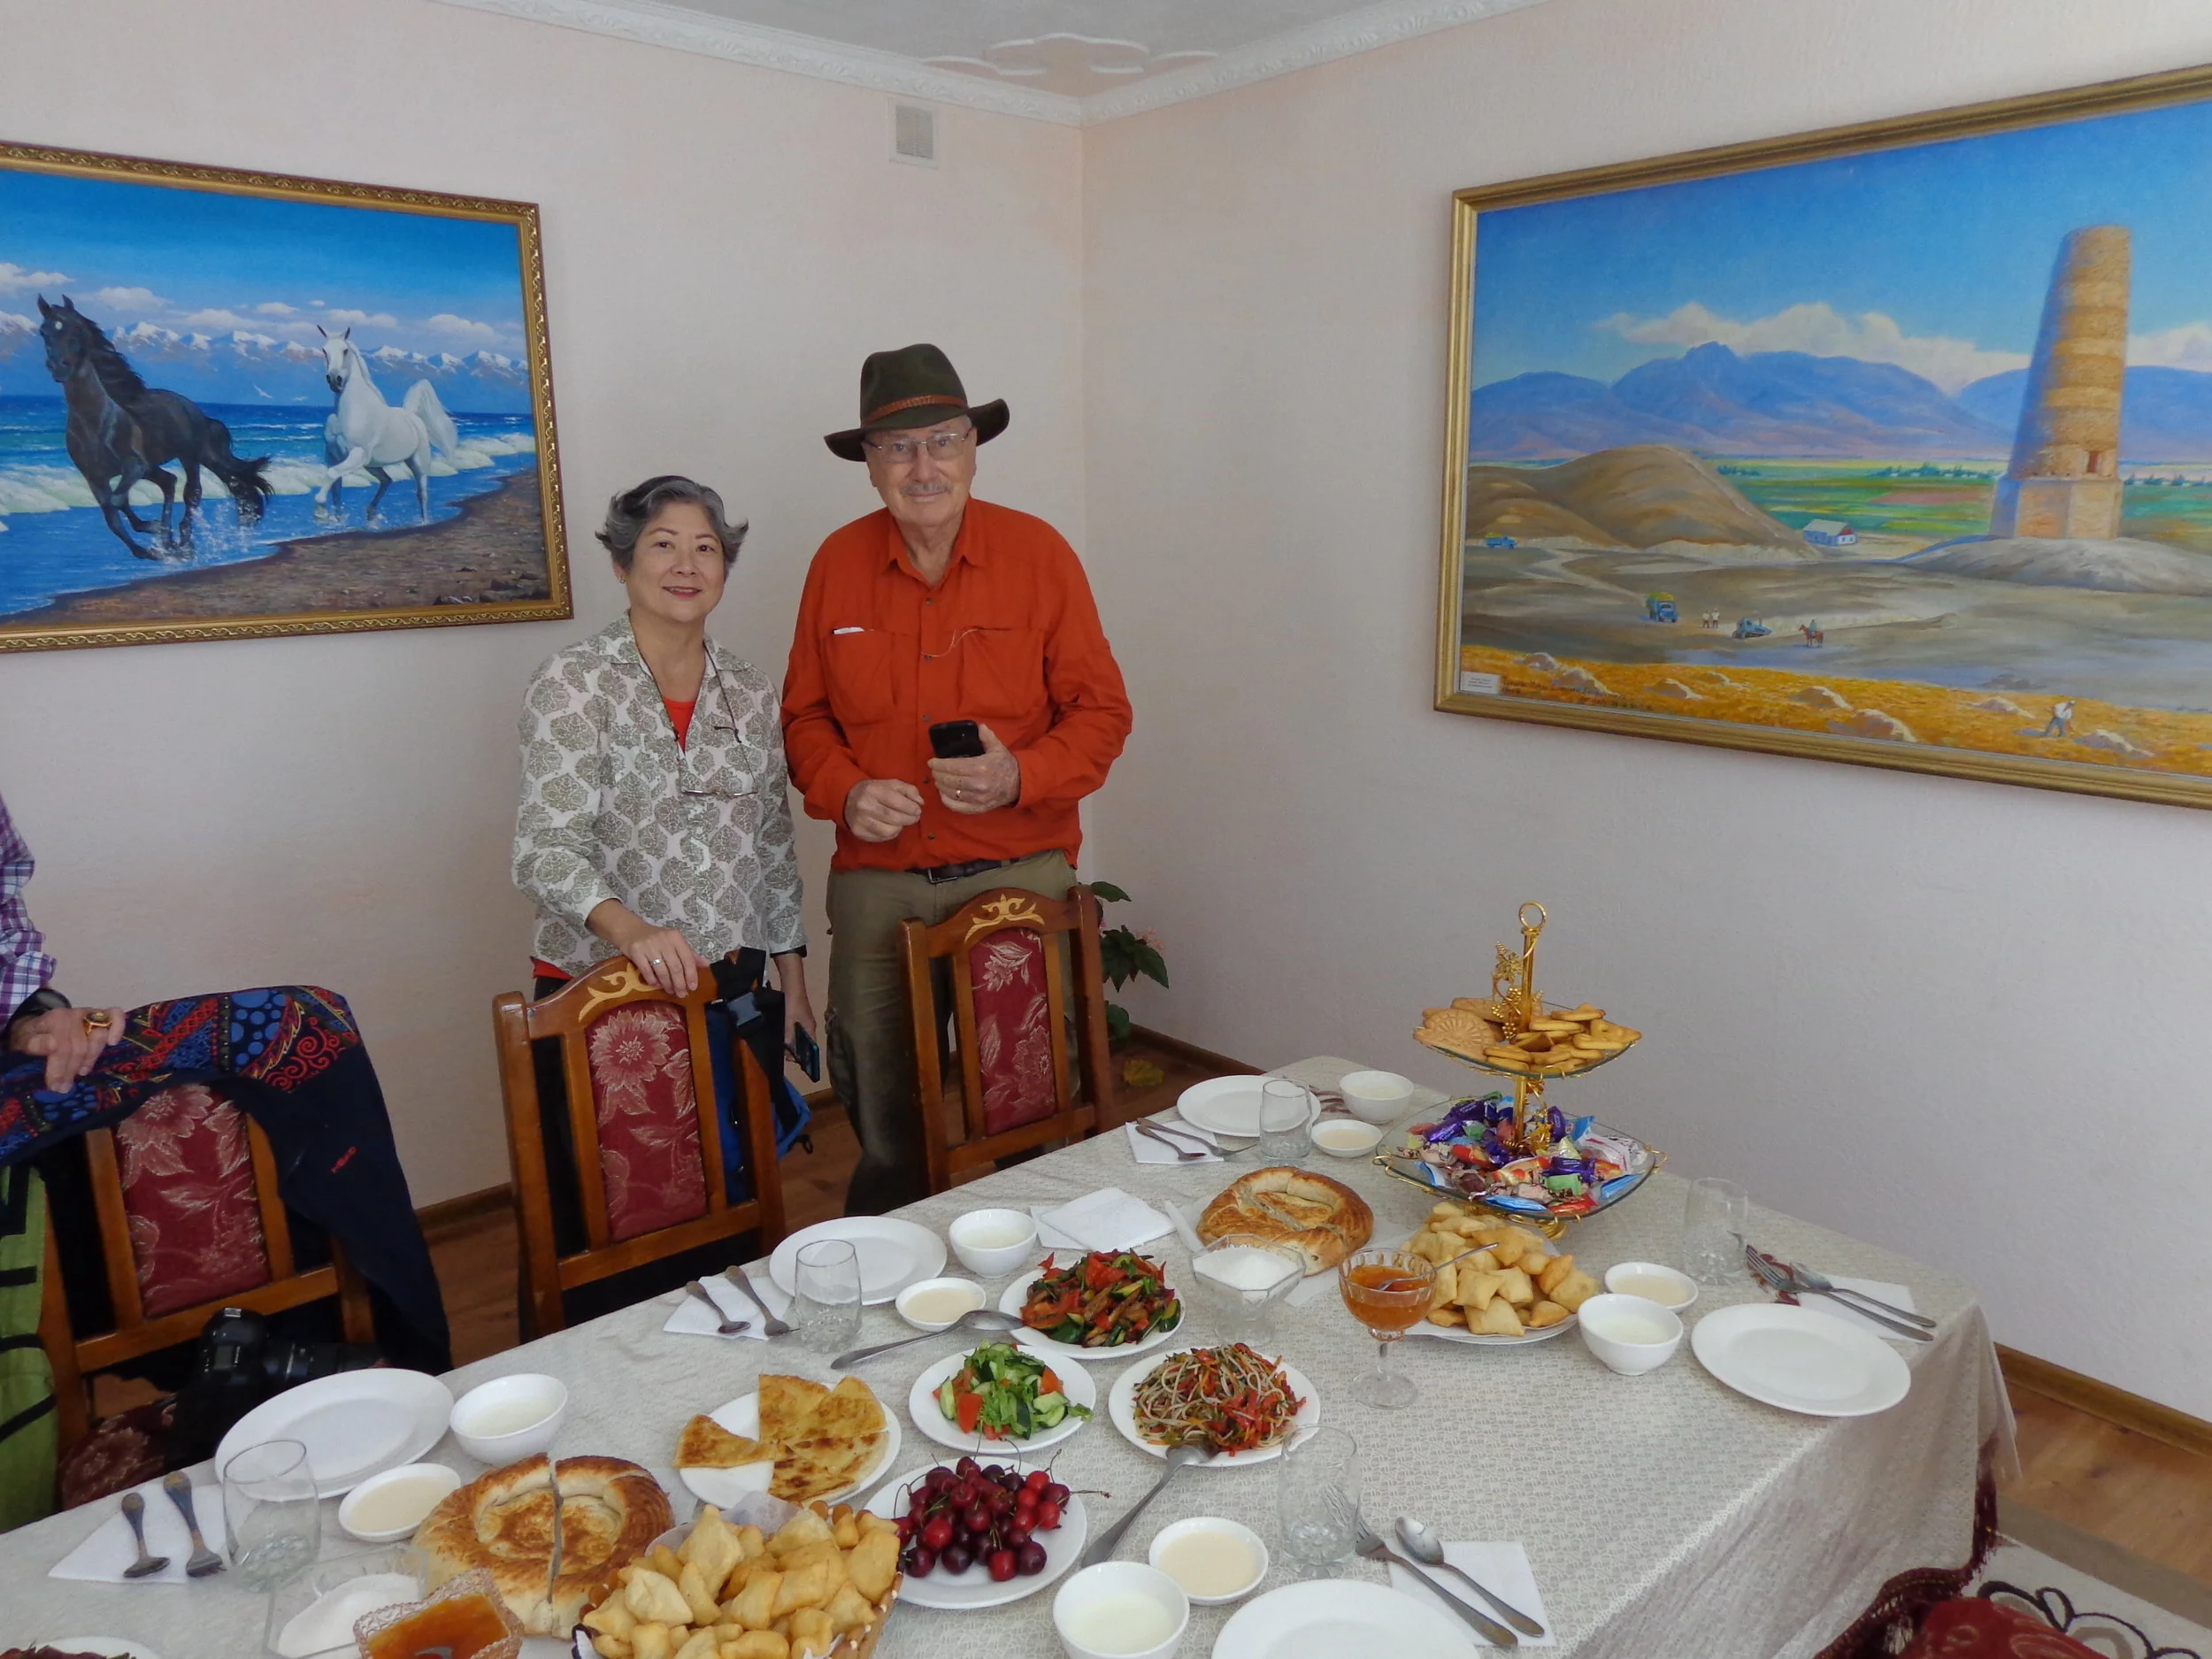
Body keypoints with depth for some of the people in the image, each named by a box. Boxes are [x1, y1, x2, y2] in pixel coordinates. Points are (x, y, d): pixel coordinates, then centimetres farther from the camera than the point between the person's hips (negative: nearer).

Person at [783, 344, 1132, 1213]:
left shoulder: (1039, 552, -1)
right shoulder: (838, 563, 5)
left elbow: (1101, 711, 1)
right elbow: (805, 714, 13)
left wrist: (1021, 777, -16)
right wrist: (844, 790, -7)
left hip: (1019, 869, -1)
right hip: (875, 877, 2)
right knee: (879, 1108, 7)